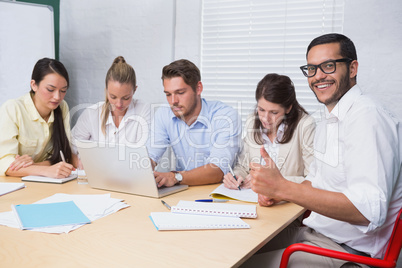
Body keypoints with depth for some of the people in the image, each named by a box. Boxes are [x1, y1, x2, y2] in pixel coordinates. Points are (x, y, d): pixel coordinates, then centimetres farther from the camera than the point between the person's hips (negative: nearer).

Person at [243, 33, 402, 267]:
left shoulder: (367, 118, -21)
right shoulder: (330, 119, 13)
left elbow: (370, 212, -30)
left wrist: (283, 188, -31)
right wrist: (278, 193, 2)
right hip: (317, 233, 9)